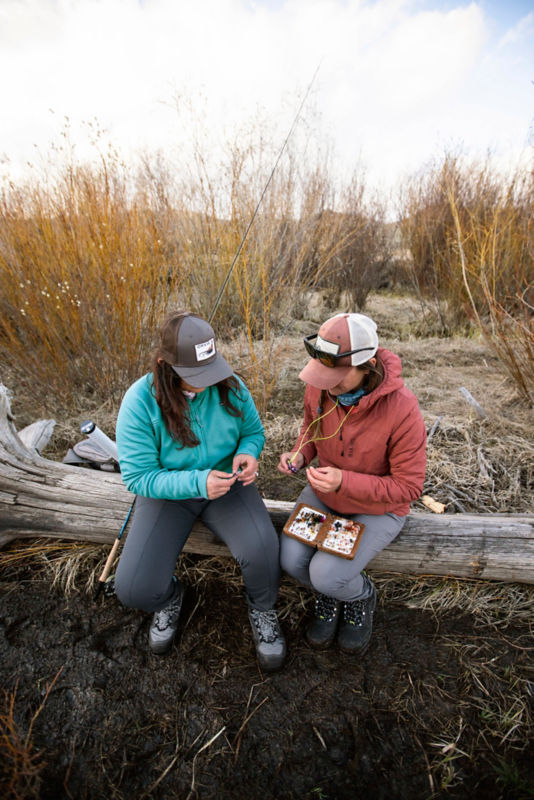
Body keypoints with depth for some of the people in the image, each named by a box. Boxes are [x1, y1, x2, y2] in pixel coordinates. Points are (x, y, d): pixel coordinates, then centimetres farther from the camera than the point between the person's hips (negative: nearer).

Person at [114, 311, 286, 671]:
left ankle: (262, 609, 13)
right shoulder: (140, 400, -21)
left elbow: (253, 431, 3)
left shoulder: (229, 385, -13)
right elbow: (137, 476, -18)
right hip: (167, 493, 0)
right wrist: (197, 482, -32)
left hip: (227, 485, 1)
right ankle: (170, 597, 25)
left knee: (262, 551, -25)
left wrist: (247, 454, -21)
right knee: (134, 589, -15)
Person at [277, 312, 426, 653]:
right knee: (291, 559, -12)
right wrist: (299, 454, -13)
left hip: (378, 507, -4)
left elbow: (408, 487, -20)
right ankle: (328, 596, 24)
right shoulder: (319, 386, -15)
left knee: (325, 574, -18)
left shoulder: (402, 409, -29)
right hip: (325, 491, 5)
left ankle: (362, 595, 21)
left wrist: (345, 482, -32)